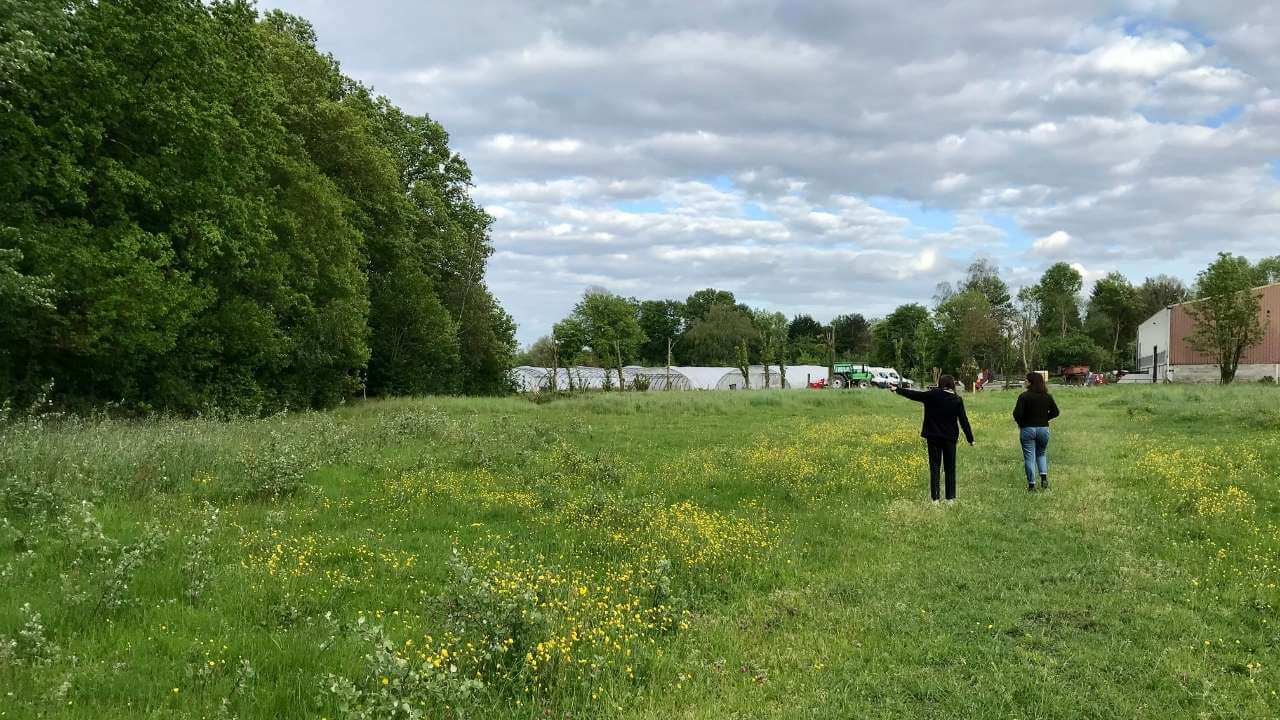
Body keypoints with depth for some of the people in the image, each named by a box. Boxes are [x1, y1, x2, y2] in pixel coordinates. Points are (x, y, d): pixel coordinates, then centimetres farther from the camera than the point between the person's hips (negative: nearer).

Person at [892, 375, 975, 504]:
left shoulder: (932, 395, -7)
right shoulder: (957, 400, -4)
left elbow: (914, 394, 2)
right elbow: (964, 421, -3)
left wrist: (897, 389, 15)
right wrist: (970, 439, 3)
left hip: (933, 437, 0)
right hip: (950, 438, 1)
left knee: (934, 467, 3)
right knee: (950, 468, 10)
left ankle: (935, 498, 1)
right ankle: (950, 498, 11)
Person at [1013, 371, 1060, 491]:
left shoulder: (1024, 396, -14)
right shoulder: (1047, 396, 0)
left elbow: (1017, 414, -18)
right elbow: (1055, 412, 6)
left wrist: (1020, 423, 0)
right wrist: (1044, 419, 12)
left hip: (1027, 429, -4)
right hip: (1043, 429, 4)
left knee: (1029, 457, 3)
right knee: (1041, 454, 23)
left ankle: (1031, 485, 4)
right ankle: (1044, 476, 5)